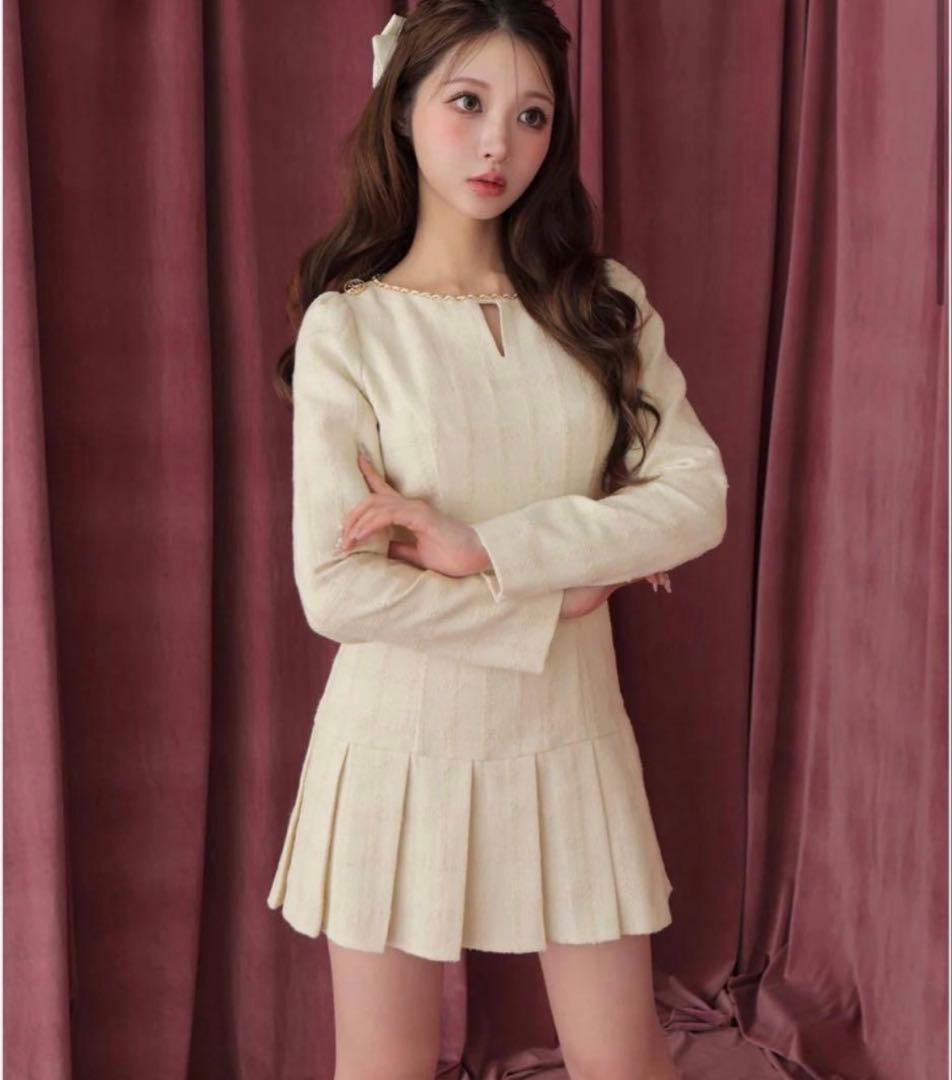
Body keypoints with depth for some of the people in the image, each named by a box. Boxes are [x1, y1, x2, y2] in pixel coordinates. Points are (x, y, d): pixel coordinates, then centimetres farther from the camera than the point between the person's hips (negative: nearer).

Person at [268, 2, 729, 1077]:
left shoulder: (605, 305, 1)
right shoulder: (348, 324, -9)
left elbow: (697, 496, -10)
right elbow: (336, 589, -16)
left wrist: (482, 545, -18)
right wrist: (553, 602, -12)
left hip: (569, 742, 2)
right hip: (404, 745, -2)